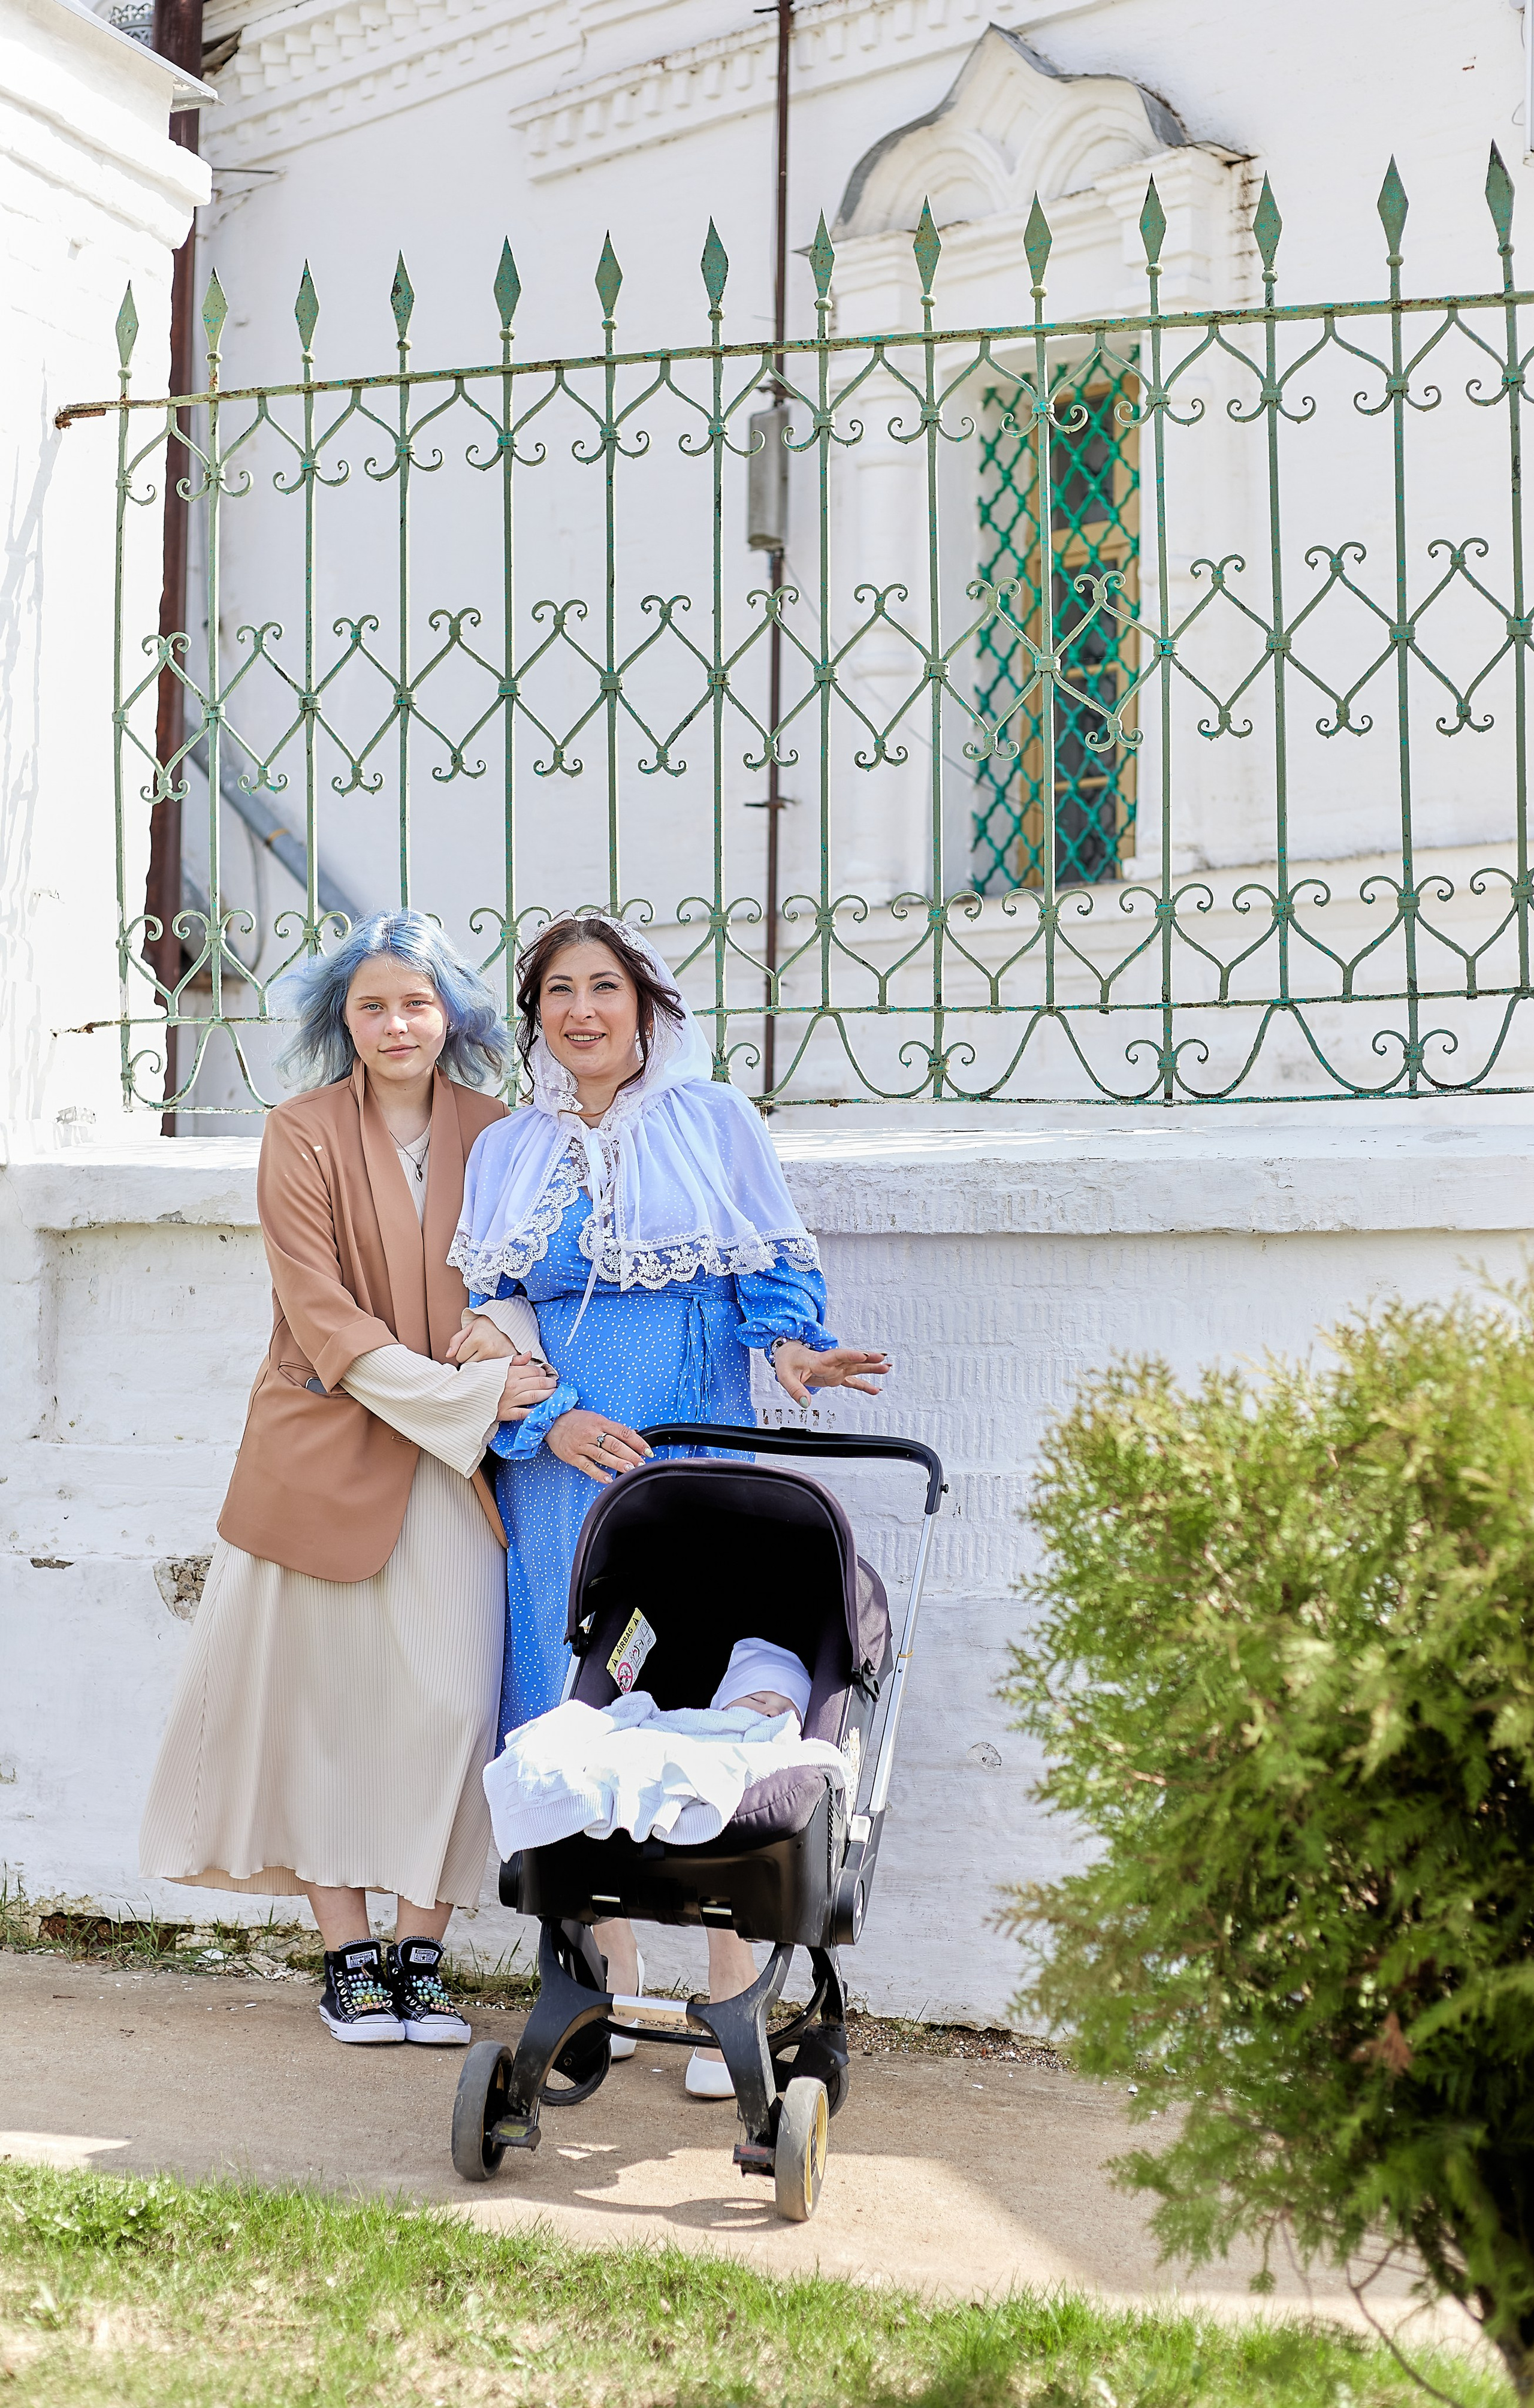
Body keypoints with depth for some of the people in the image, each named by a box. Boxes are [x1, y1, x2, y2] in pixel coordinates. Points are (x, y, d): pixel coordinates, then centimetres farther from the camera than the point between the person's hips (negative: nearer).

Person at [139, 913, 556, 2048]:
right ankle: (349, 1954, 15)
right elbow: (321, 1315, -9)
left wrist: (520, 1376, -13)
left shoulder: (493, 1134, 5)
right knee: (326, 1699, 3)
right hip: (328, 1446, -2)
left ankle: (422, 1954, 8)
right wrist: (462, 1395, -16)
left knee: (455, 1699, -4)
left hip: (457, 1465, 2)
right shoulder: (303, 1136, -3)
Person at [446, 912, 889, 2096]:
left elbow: (780, 1267, 5)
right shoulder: (507, 1153, 13)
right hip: (561, 1461, 3)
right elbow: (489, 1320, 9)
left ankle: (736, 2004, -1)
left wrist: (792, 1345, -16)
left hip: (697, 1446, -3)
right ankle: (614, 1983, 16)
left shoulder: (715, 1120, 6)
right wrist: (551, 1420, -8)